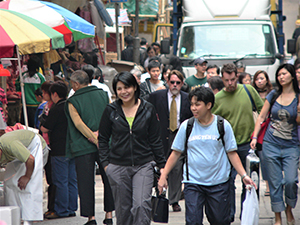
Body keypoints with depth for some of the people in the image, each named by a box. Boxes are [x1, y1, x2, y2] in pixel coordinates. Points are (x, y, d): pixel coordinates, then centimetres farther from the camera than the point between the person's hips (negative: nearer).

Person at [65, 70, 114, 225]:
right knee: (108, 179, 11)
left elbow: (78, 123, -13)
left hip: (83, 147, -3)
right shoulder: (103, 95, 7)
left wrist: (94, 139, -15)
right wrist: (99, 133, -7)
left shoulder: (72, 102, -3)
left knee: (86, 183, 3)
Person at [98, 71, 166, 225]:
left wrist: (161, 165, 7)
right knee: (123, 208, 6)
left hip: (143, 166, -1)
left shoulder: (148, 110, 3)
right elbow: (103, 139, 9)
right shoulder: (111, 110, 3)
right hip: (117, 167, 1)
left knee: (141, 205, -15)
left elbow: (155, 140, 8)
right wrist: (105, 163, 0)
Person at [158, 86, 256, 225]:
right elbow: (176, 153, 7)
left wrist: (244, 175, -5)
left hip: (218, 182, 0)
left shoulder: (223, 125, -1)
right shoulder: (186, 126, 1)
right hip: (193, 181, 0)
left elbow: (232, 153, 3)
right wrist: (163, 176, 3)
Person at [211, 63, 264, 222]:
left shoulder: (248, 90, -1)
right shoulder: (217, 98, -5)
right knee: (228, 180, -3)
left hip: (248, 144, 1)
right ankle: (229, 214, 9)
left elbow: (262, 109, 9)